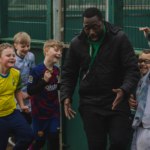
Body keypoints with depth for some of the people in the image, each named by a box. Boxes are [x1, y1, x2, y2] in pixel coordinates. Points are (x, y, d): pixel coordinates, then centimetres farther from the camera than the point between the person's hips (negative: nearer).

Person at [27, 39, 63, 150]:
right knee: (40, 141, 5)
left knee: (54, 138, -1)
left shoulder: (57, 70, 3)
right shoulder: (37, 70, -16)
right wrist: (45, 81, -24)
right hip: (40, 112, -5)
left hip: (54, 112, 5)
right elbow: (30, 91, -18)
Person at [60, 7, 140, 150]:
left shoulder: (119, 38, -4)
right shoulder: (77, 43, 5)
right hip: (90, 105, 2)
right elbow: (68, 74, 12)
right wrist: (66, 97, -5)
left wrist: (124, 90, -25)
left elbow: (132, 70, -6)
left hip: (116, 101, -2)